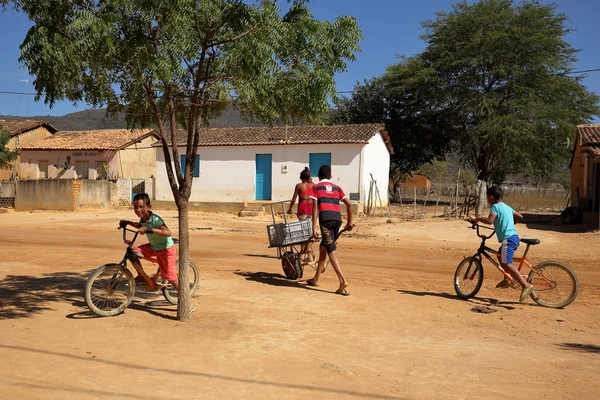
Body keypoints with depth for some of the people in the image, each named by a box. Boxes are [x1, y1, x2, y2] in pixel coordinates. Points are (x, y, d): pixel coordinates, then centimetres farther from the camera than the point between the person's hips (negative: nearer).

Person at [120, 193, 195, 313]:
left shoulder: (155, 219, -27)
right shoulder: (143, 219, -3)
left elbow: (168, 232, -44)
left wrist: (149, 229, -51)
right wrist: (128, 223, 15)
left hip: (166, 249, -7)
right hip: (154, 247, 7)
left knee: (171, 278, -6)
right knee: (133, 252, -11)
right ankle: (141, 276, 10)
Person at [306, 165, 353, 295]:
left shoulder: (316, 187, 11)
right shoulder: (337, 188, 22)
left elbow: (315, 207, 0)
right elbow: (349, 204, 14)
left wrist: (314, 228, -2)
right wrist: (350, 222, 22)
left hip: (326, 219, -5)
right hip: (337, 218, 5)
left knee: (331, 251, -7)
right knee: (323, 247, 19)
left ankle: (343, 281, -21)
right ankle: (316, 279, 28)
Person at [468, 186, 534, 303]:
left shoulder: (495, 206, -6)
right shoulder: (507, 207, 21)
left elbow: (490, 220, -21)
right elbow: (520, 217, 27)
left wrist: (477, 218, -9)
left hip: (508, 238, -10)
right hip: (514, 237, 10)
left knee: (506, 264, -17)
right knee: (501, 256, 29)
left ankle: (526, 285, -26)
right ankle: (506, 280, 30)